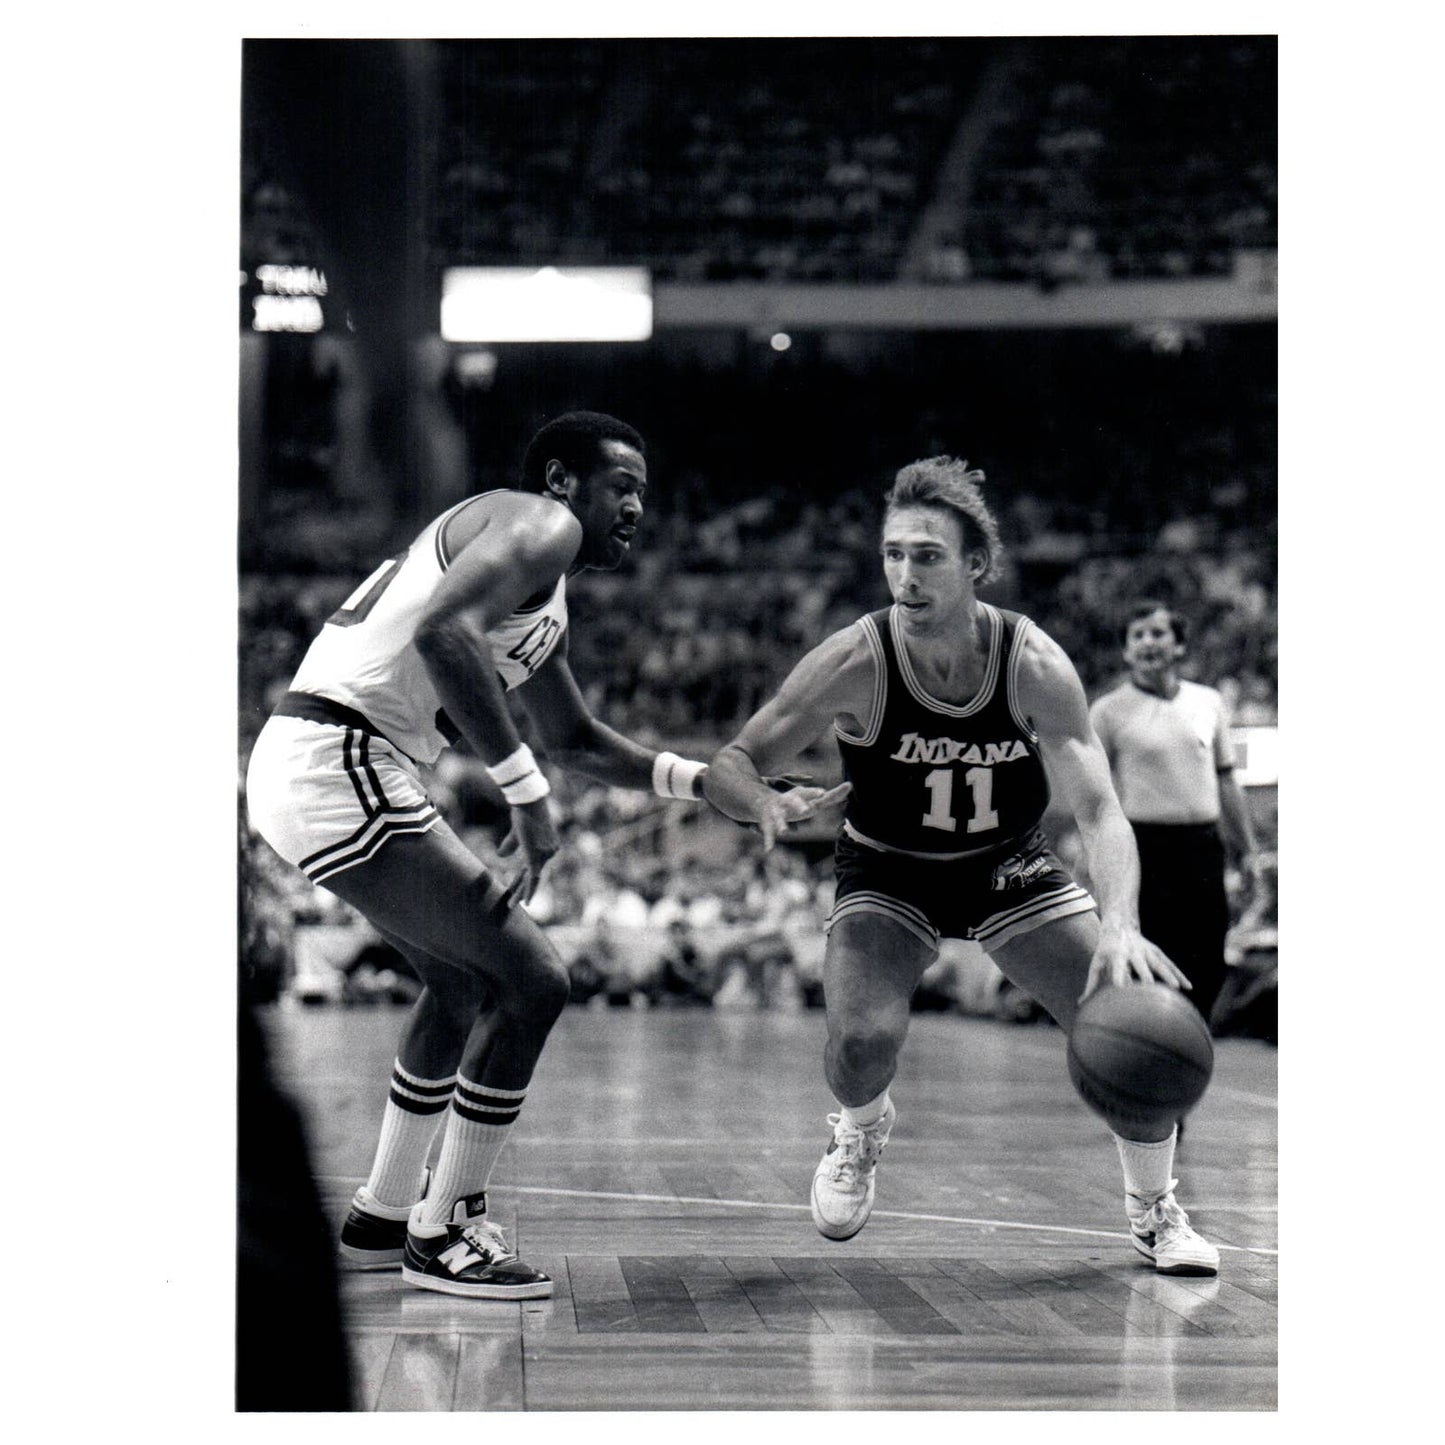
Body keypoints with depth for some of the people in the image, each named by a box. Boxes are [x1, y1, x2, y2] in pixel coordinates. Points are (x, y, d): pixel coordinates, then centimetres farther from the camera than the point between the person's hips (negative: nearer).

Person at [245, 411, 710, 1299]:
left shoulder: (543, 591, 26)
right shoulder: (542, 525, -5)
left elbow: (578, 742, 38)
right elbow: (443, 632, -25)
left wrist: (704, 781, 29)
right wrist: (527, 792, -22)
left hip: (302, 769, 11)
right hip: (339, 768, -11)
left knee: (466, 979, 25)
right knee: (531, 981, -8)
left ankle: (382, 1220, 33)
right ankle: (444, 1234, 2)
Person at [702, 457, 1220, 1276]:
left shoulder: (1034, 665, -24)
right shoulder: (855, 664, -26)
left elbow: (1099, 809, -30)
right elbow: (730, 767, -20)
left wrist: (1120, 924, -48)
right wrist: (768, 806, -45)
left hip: (1012, 871, 1)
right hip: (887, 876, -1)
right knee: (863, 1039, -27)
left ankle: (1156, 1213, 17)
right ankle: (860, 1133, 14)